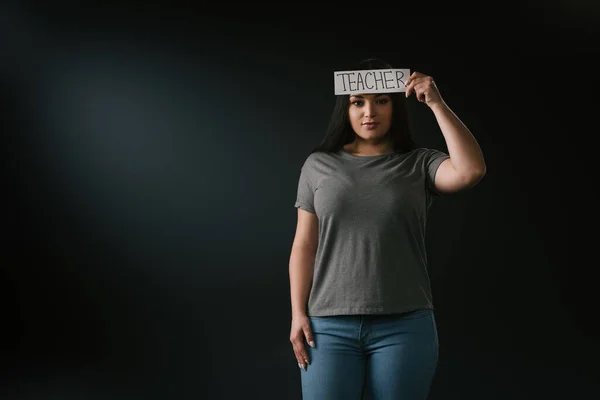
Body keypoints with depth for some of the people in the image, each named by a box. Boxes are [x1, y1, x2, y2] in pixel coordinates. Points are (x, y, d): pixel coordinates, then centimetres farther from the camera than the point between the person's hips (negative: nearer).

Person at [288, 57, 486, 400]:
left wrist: (436, 103, -13)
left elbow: (471, 170, -16)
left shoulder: (420, 165, 4)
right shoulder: (319, 165, 7)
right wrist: (298, 313, 1)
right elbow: (305, 245, 7)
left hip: (405, 326, 0)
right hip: (331, 326, 1)